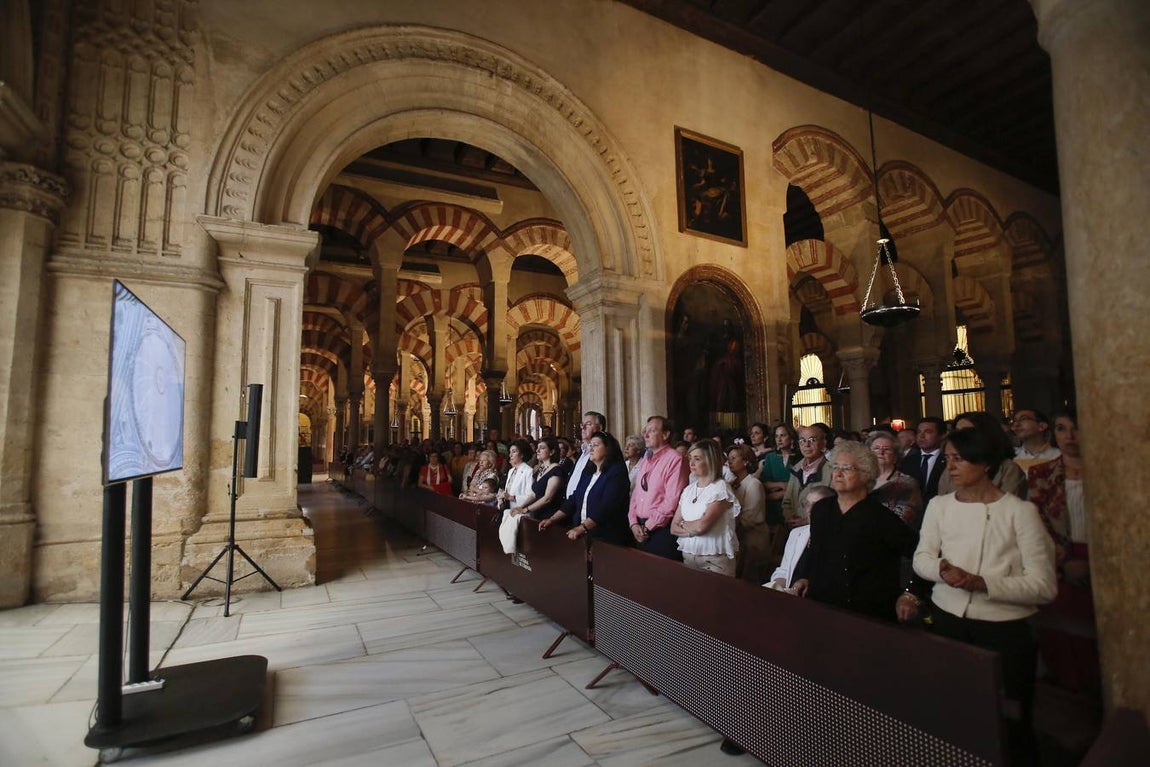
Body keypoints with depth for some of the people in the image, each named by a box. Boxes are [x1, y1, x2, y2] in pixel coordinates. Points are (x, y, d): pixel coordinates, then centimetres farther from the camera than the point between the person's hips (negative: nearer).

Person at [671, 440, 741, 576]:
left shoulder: (721, 488, -11)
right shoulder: (688, 489, 9)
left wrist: (684, 525, -2)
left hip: (714, 559, -6)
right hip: (688, 556, 6)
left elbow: (702, 525, -21)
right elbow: (674, 528, 5)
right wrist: (692, 530, -14)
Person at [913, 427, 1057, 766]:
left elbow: (1044, 585, -14)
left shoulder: (1019, 511, -11)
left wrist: (982, 583, -25)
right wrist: (942, 569, -18)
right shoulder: (939, 505, 3)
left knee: (1009, 725, 13)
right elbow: (921, 558, 4)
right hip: (947, 622, 4)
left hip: (1005, 630, -3)